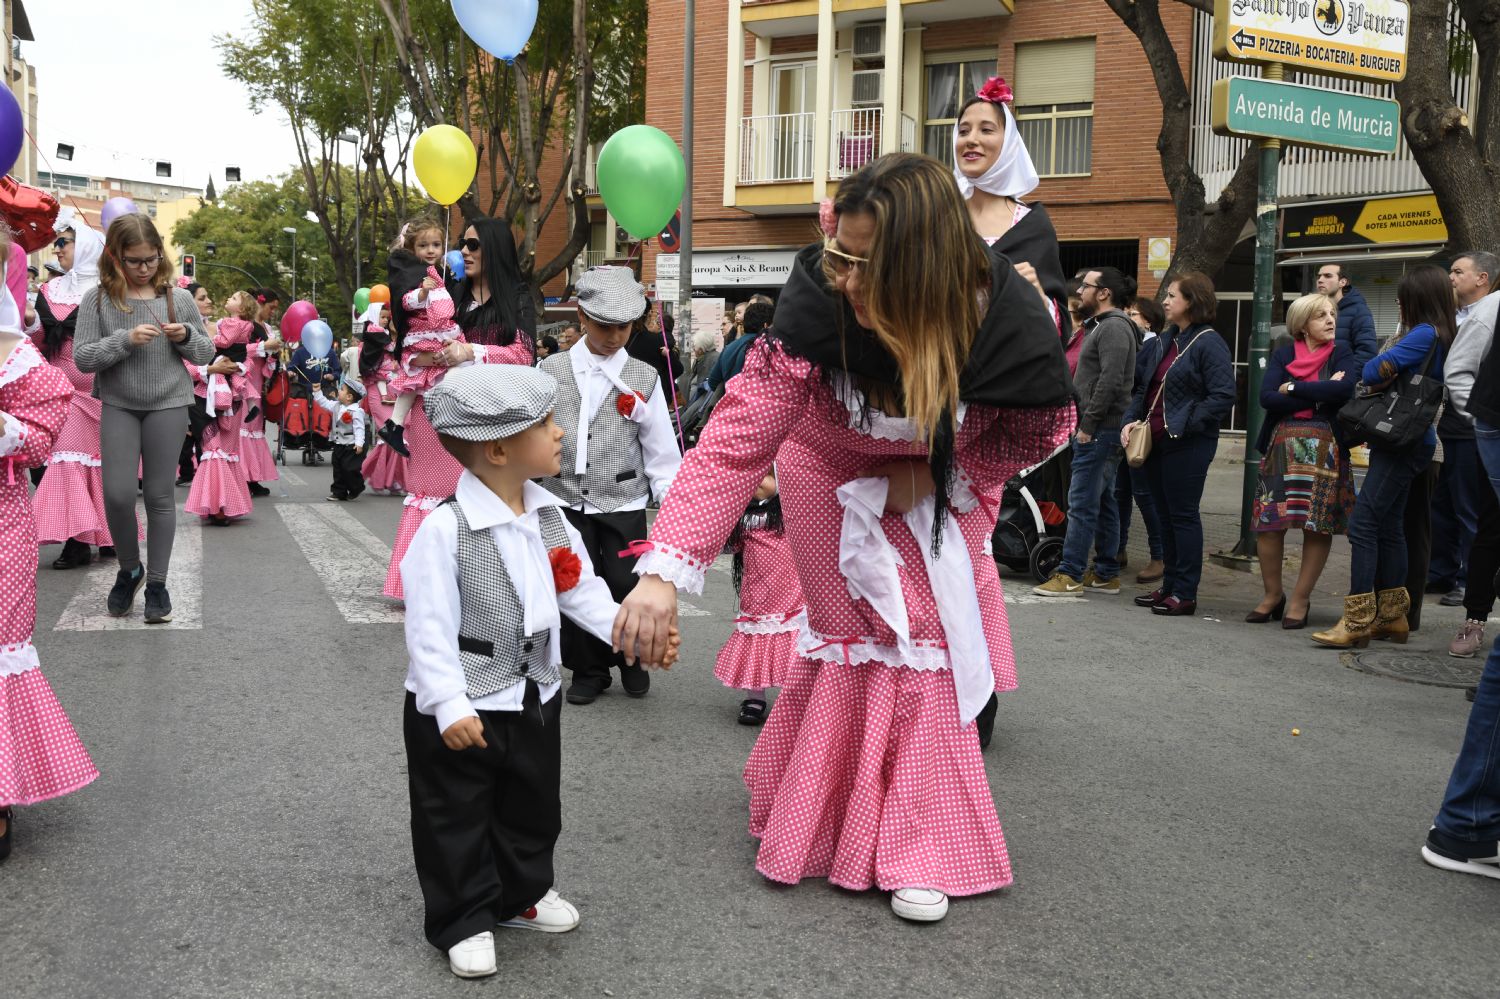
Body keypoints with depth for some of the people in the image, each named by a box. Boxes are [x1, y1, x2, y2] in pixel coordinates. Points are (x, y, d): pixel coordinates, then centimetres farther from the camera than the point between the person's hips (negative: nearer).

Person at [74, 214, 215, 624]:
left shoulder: (178, 297, 0)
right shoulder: (97, 299, -3)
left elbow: (205, 353, 8)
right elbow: (82, 358, -7)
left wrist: (186, 336, -13)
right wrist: (126, 339, -20)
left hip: (168, 406, 0)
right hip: (118, 407, 0)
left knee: (159, 496, 4)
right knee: (118, 494, -6)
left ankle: (156, 582, 14)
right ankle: (129, 569, 20)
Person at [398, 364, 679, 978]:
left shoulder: (547, 517, -1)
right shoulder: (445, 529, -24)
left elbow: (580, 588, 8)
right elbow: (429, 626, -23)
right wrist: (449, 706, -25)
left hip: (535, 697, 7)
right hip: (463, 710, -7)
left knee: (532, 809, 21)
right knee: (458, 819, 9)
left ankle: (521, 895, 42)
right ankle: (463, 920, 27)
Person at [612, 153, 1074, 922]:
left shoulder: (1012, 325, -36)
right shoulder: (819, 298, -39)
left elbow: (1041, 429, -13)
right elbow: (738, 435, -42)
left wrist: (934, 478, -21)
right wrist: (665, 569, -51)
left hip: (944, 479, 1)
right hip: (831, 469, -1)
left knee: (930, 637, 0)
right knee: (852, 633, 2)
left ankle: (920, 852, 14)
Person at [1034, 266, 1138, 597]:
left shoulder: (1113, 327, -12)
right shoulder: (1101, 326, 21)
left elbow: (1110, 381, -21)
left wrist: (1088, 425, -20)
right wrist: (1085, 425, 16)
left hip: (1099, 432, -11)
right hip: (1099, 431, 11)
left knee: (1082, 503, -9)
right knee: (1103, 502, 12)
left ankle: (1070, 575, -8)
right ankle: (1106, 574, 18)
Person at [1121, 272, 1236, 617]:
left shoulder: (1209, 343, -10)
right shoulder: (1162, 343, 15)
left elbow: (1223, 397, -17)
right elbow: (1144, 390, 20)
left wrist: (1184, 425, -19)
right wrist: (1130, 421, 4)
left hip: (1187, 444, -8)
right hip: (1156, 442, 8)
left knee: (1183, 515, -3)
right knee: (1165, 515, 12)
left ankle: (1185, 593, 3)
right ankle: (1170, 586, 21)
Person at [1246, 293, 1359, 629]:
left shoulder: (1341, 355, 5)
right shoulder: (1283, 354, 9)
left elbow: (1346, 388, -16)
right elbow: (1266, 397, -7)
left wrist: (1293, 389, -10)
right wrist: (1319, 395, -11)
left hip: (1325, 448, -1)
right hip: (1282, 446, 1)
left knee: (1319, 525, -1)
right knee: (1268, 521, -2)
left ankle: (1300, 599, 10)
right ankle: (1272, 594, 14)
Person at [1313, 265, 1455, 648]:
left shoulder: (1425, 333, -13)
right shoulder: (1438, 336, 16)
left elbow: (1378, 370, -17)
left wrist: (1369, 373, 2)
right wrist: (1382, 377, -1)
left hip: (1404, 444, -10)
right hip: (1404, 443, 10)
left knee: (1363, 523, -12)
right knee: (1387, 525, 14)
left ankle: (1357, 622, -12)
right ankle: (1391, 616, 22)